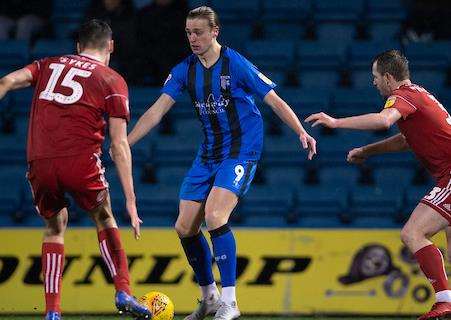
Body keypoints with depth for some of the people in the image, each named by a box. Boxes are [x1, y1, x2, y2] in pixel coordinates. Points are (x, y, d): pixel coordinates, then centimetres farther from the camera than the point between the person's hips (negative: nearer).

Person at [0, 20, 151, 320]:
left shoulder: (49, 65, 22)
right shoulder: (113, 81, 12)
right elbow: (119, 145, 6)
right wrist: (131, 202, 4)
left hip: (39, 162, 2)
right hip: (81, 160, -2)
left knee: (54, 227, 23)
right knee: (104, 218, 24)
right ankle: (123, 292, 11)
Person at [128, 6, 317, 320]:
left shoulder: (236, 64, -13)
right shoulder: (185, 70, 2)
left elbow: (275, 101, -9)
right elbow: (156, 112, 1)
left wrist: (302, 132, -21)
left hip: (241, 151, -6)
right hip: (208, 155, 6)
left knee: (214, 217, -25)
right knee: (185, 228, 2)